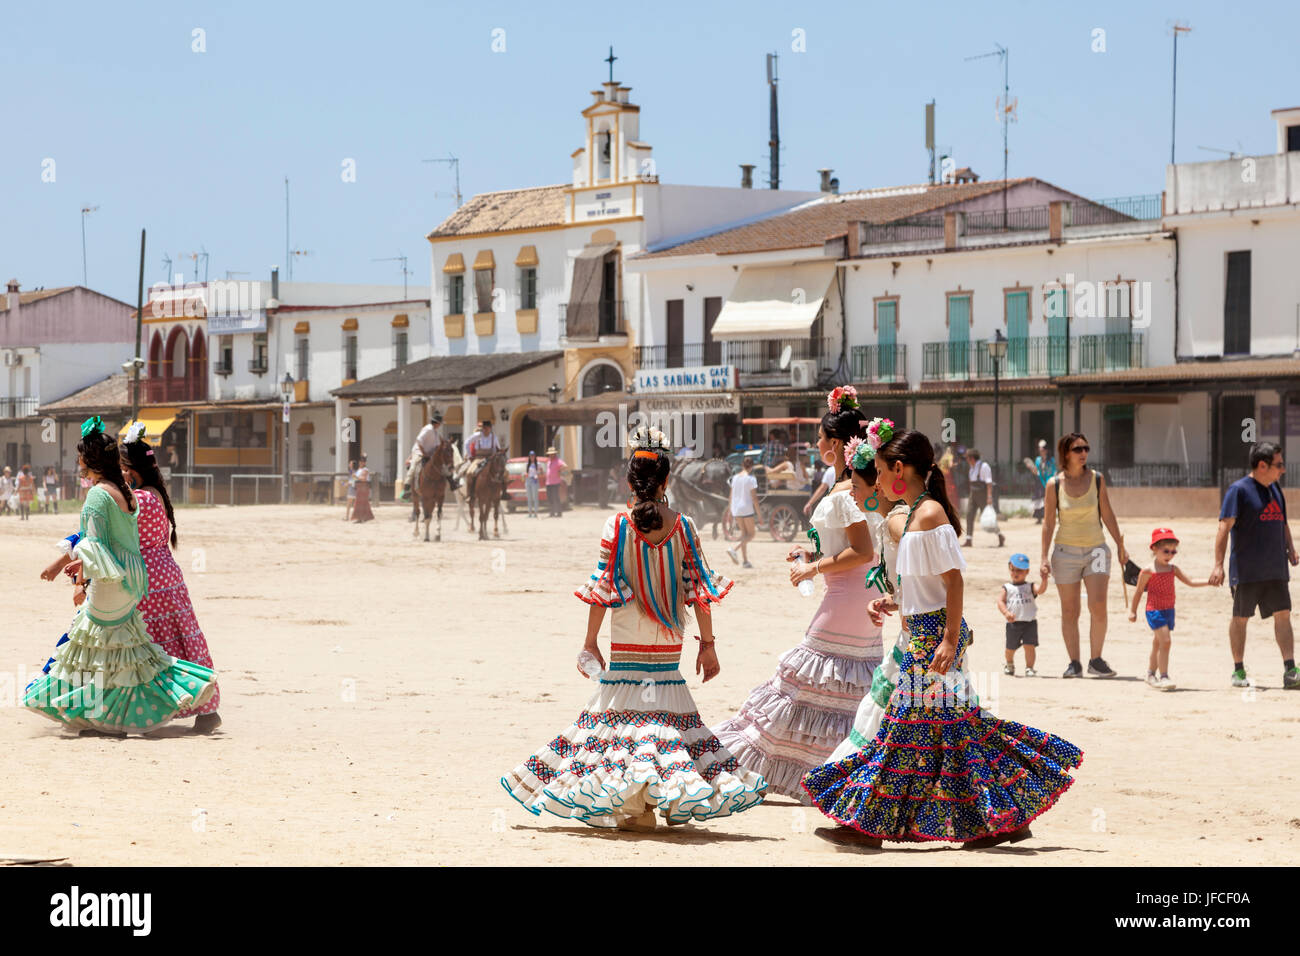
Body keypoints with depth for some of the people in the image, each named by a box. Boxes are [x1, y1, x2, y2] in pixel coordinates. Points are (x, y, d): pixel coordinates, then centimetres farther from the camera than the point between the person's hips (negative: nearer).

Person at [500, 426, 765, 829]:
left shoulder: (617, 526, -6)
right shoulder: (683, 526, -1)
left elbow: (602, 587, -5)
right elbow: (698, 586, 1)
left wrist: (590, 642, 3)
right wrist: (707, 642, 8)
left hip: (626, 648, -2)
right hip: (668, 648, 2)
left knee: (625, 716, 1)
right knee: (669, 714, 11)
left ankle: (634, 808, -9)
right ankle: (677, 798, 8)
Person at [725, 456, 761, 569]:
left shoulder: (735, 477, 8)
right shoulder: (751, 478, -10)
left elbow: (731, 495, 12)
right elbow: (754, 497, -12)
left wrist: (730, 511, 19)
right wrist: (758, 513, -7)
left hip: (736, 509, 6)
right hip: (747, 509, -6)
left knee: (744, 534, 14)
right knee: (751, 533, 5)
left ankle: (746, 561, 10)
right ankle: (734, 550, -18)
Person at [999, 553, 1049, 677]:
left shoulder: (1030, 587, 6)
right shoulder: (1007, 588, 6)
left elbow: (1041, 590, -13)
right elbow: (1000, 601, -4)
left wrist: (1044, 579, -31)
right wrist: (1006, 613, -21)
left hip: (1030, 622, -1)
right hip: (1013, 623, 1)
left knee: (1030, 646, -12)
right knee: (1011, 647, 13)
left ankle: (1029, 668, -1)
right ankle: (1009, 664, 40)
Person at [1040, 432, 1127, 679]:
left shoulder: (1096, 479, 1)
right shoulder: (1054, 484, -3)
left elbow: (1107, 514, 8)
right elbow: (1048, 522, 1)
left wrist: (1120, 545, 9)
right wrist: (1044, 556, -2)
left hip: (1096, 548, 1)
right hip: (1066, 551, -1)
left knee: (1098, 605, -12)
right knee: (1069, 611, 3)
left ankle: (1096, 660, -1)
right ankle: (1074, 663, 10)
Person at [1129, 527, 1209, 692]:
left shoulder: (1173, 569, 8)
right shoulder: (1148, 571, -9)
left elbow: (1190, 582, 12)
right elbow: (1139, 591, -2)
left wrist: (1209, 582, 1)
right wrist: (1132, 610, 1)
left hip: (1169, 611, 7)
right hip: (1154, 611, -6)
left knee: (1158, 644, 17)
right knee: (1165, 641, -18)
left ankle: (1151, 673, 31)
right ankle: (1163, 676, -17)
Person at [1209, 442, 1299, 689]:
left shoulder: (1275, 490, 14)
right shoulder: (1239, 490, -9)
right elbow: (1225, 526, -15)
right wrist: (1218, 565, -21)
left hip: (1276, 569, 6)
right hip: (1246, 571, -6)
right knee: (1240, 618, 4)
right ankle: (1238, 671, 13)